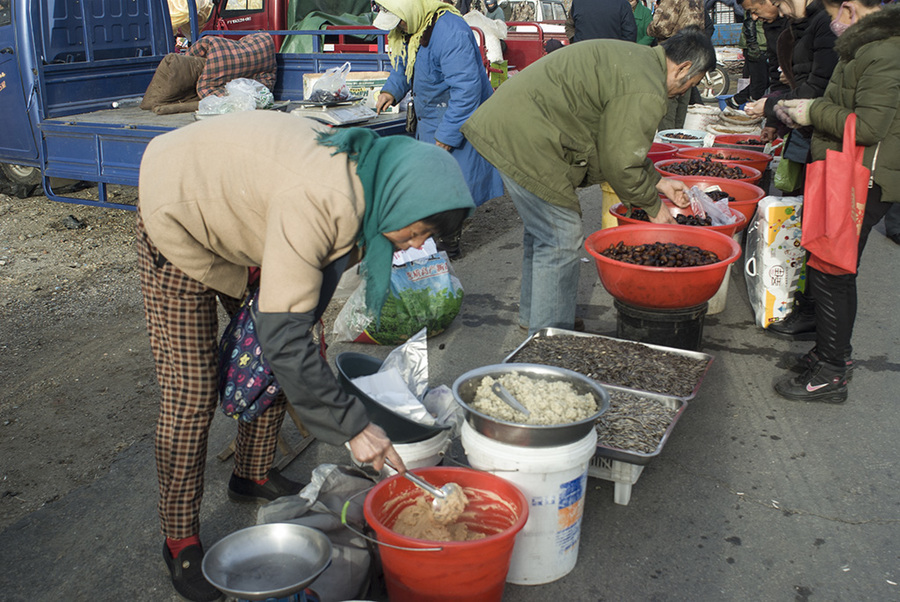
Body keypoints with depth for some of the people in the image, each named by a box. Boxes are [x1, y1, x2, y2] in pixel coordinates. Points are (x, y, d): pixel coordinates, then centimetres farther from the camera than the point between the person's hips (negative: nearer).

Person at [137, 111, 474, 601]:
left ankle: (253, 475, 32)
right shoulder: (318, 204, -40)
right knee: (191, 394, -7)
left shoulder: (362, 171, -13)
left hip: (235, 211, 8)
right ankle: (180, 541, 9)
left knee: (277, 363, 11)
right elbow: (283, 337, -39)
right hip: (180, 222, -8)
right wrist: (352, 426, -34)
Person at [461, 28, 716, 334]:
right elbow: (620, 163, -13)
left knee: (543, 228, 22)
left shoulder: (636, 58, 18)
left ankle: (533, 315, 38)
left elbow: (621, 143, 25)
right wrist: (653, 207, 3)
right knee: (561, 240, -4)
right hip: (524, 140, -11)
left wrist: (658, 182, 24)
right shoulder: (645, 93, -16)